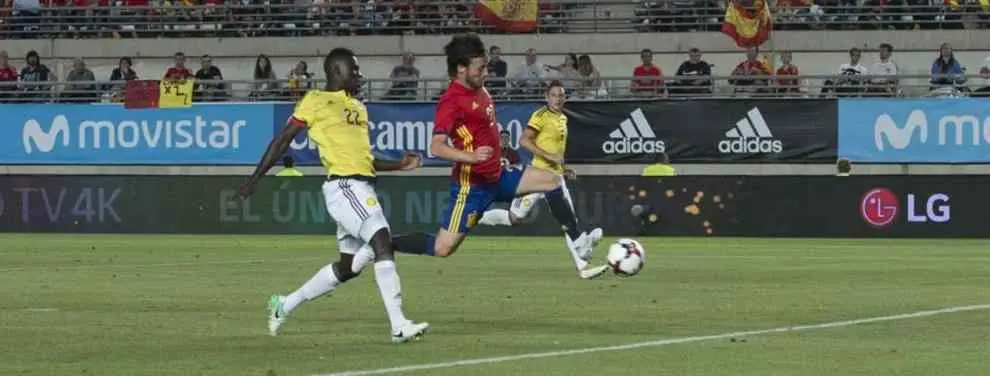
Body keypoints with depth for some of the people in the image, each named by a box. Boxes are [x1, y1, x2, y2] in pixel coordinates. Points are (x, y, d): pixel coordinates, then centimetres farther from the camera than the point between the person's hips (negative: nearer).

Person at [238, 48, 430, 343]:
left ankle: (284, 306, 28)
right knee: (382, 242, -21)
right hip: (343, 185, -9)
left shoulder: (357, 107, 24)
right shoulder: (316, 101, 1)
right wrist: (255, 179, 2)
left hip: (361, 189, 9)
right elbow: (282, 141, 3)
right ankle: (399, 326, -26)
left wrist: (399, 165, 16)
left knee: (349, 267, 13)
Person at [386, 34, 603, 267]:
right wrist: (471, 156, -45)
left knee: (552, 180, 7)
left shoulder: (480, 90, 6)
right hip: (472, 184, -9)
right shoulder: (451, 100, -22)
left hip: (497, 176, 9)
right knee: (442, 248, -9)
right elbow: (437, 146, -32)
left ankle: (576, 240, 14)